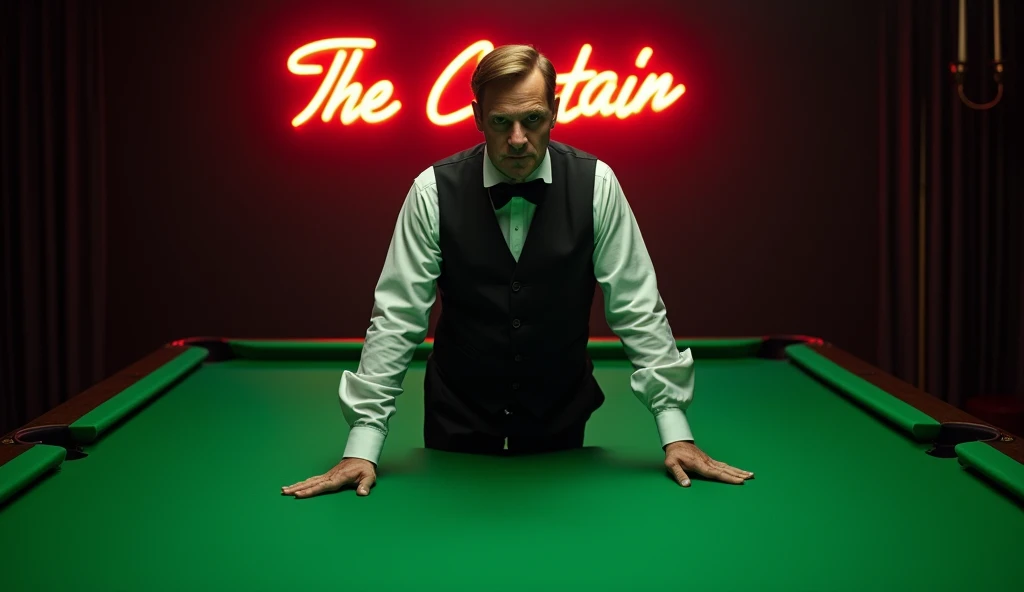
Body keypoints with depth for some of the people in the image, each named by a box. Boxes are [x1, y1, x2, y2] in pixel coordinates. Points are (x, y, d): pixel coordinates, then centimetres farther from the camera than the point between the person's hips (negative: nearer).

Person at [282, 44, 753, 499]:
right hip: (458, 426, 0)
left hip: (560, 423, 1)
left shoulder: (594, 183, -13)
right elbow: (397, 316, -13)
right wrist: (363, 445, -18)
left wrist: (675, 430, -13)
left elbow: (636, 307, -10)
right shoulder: (433, 190, -14)